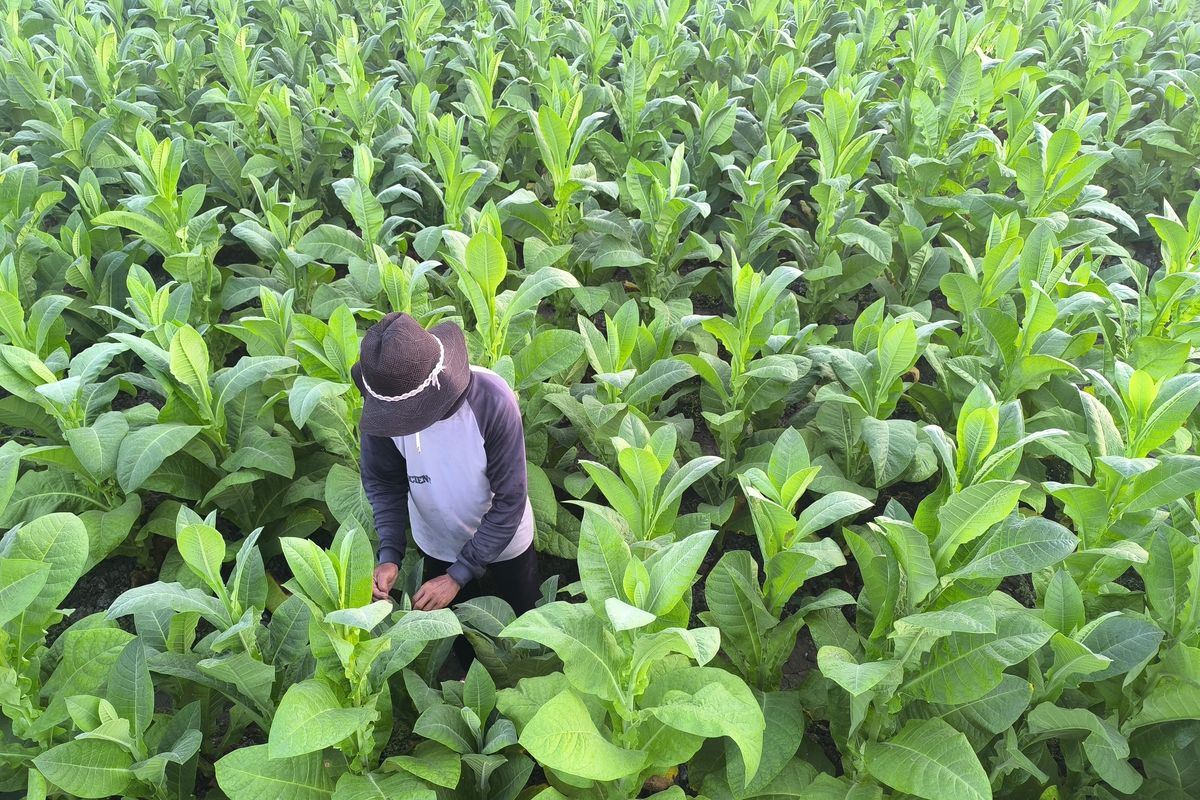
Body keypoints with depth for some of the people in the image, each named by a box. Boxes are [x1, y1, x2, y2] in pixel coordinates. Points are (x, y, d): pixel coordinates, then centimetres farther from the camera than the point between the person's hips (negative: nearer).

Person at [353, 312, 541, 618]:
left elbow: (510, 501, -28)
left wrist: (458, 575, -28)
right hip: (437, 546, 2)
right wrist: (389, 555, -24)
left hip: (504, 542, -2)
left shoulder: (491, 400, -36)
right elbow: (382, 482, -10)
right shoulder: (383, 405, -26)